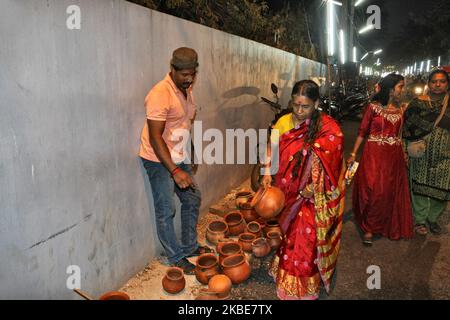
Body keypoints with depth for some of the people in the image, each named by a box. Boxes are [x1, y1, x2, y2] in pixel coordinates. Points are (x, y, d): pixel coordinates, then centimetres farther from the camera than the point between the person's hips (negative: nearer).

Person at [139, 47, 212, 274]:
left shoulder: (186, 89, 4)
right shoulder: (160, 94, -23)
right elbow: (155, 137, -25)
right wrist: (175, 171, -28)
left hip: (179, 157, 9)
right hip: (159, 160, -9)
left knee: (193, 199, 15)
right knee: (166, 210, 0)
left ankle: (190, 246, 32)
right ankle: (176, 257, 17)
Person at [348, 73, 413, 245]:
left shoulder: (401, 108, 7)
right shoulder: (374, 106, -6)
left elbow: (399, 134, 10)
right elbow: (362, 131, -6)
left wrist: (404, 155, 8)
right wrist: (353, 153, -11)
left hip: (394, 156, 5)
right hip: (374, 154, -4)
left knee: (390, 192, 12)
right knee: (373, 192, -3)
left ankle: (388, 226, 30)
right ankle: (369, 228, 13)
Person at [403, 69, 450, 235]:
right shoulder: (418, 102, 2)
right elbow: (408, 126, -1)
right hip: (421, 153, -1)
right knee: (420, 186, 5)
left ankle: (433, 218, 26)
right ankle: (420, 219, 21)